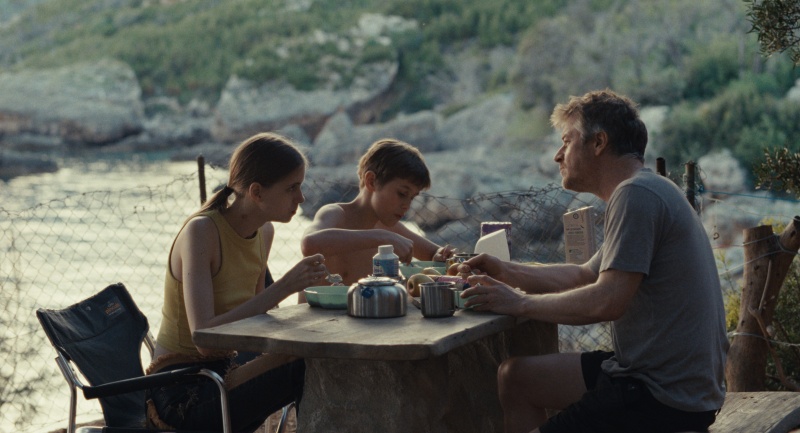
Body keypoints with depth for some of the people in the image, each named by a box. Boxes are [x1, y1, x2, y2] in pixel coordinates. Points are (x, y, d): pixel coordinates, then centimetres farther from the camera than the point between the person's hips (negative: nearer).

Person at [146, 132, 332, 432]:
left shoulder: (264, 233, 5)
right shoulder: (200, 231, -19)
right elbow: (204, 337, -29)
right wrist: (283, 287, -30)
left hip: (224, 368, 8)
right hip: (181, 393, -8)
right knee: (305, 367, -24)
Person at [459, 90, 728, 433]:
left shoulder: (636, 195, -17)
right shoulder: (643, 191, 17)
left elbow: (607, 301, -25)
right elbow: (584, 276, 26)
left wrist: (521, 303, -12)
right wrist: (506, 272, 17)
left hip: (666, 397, -10)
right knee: (515, 376, 14)